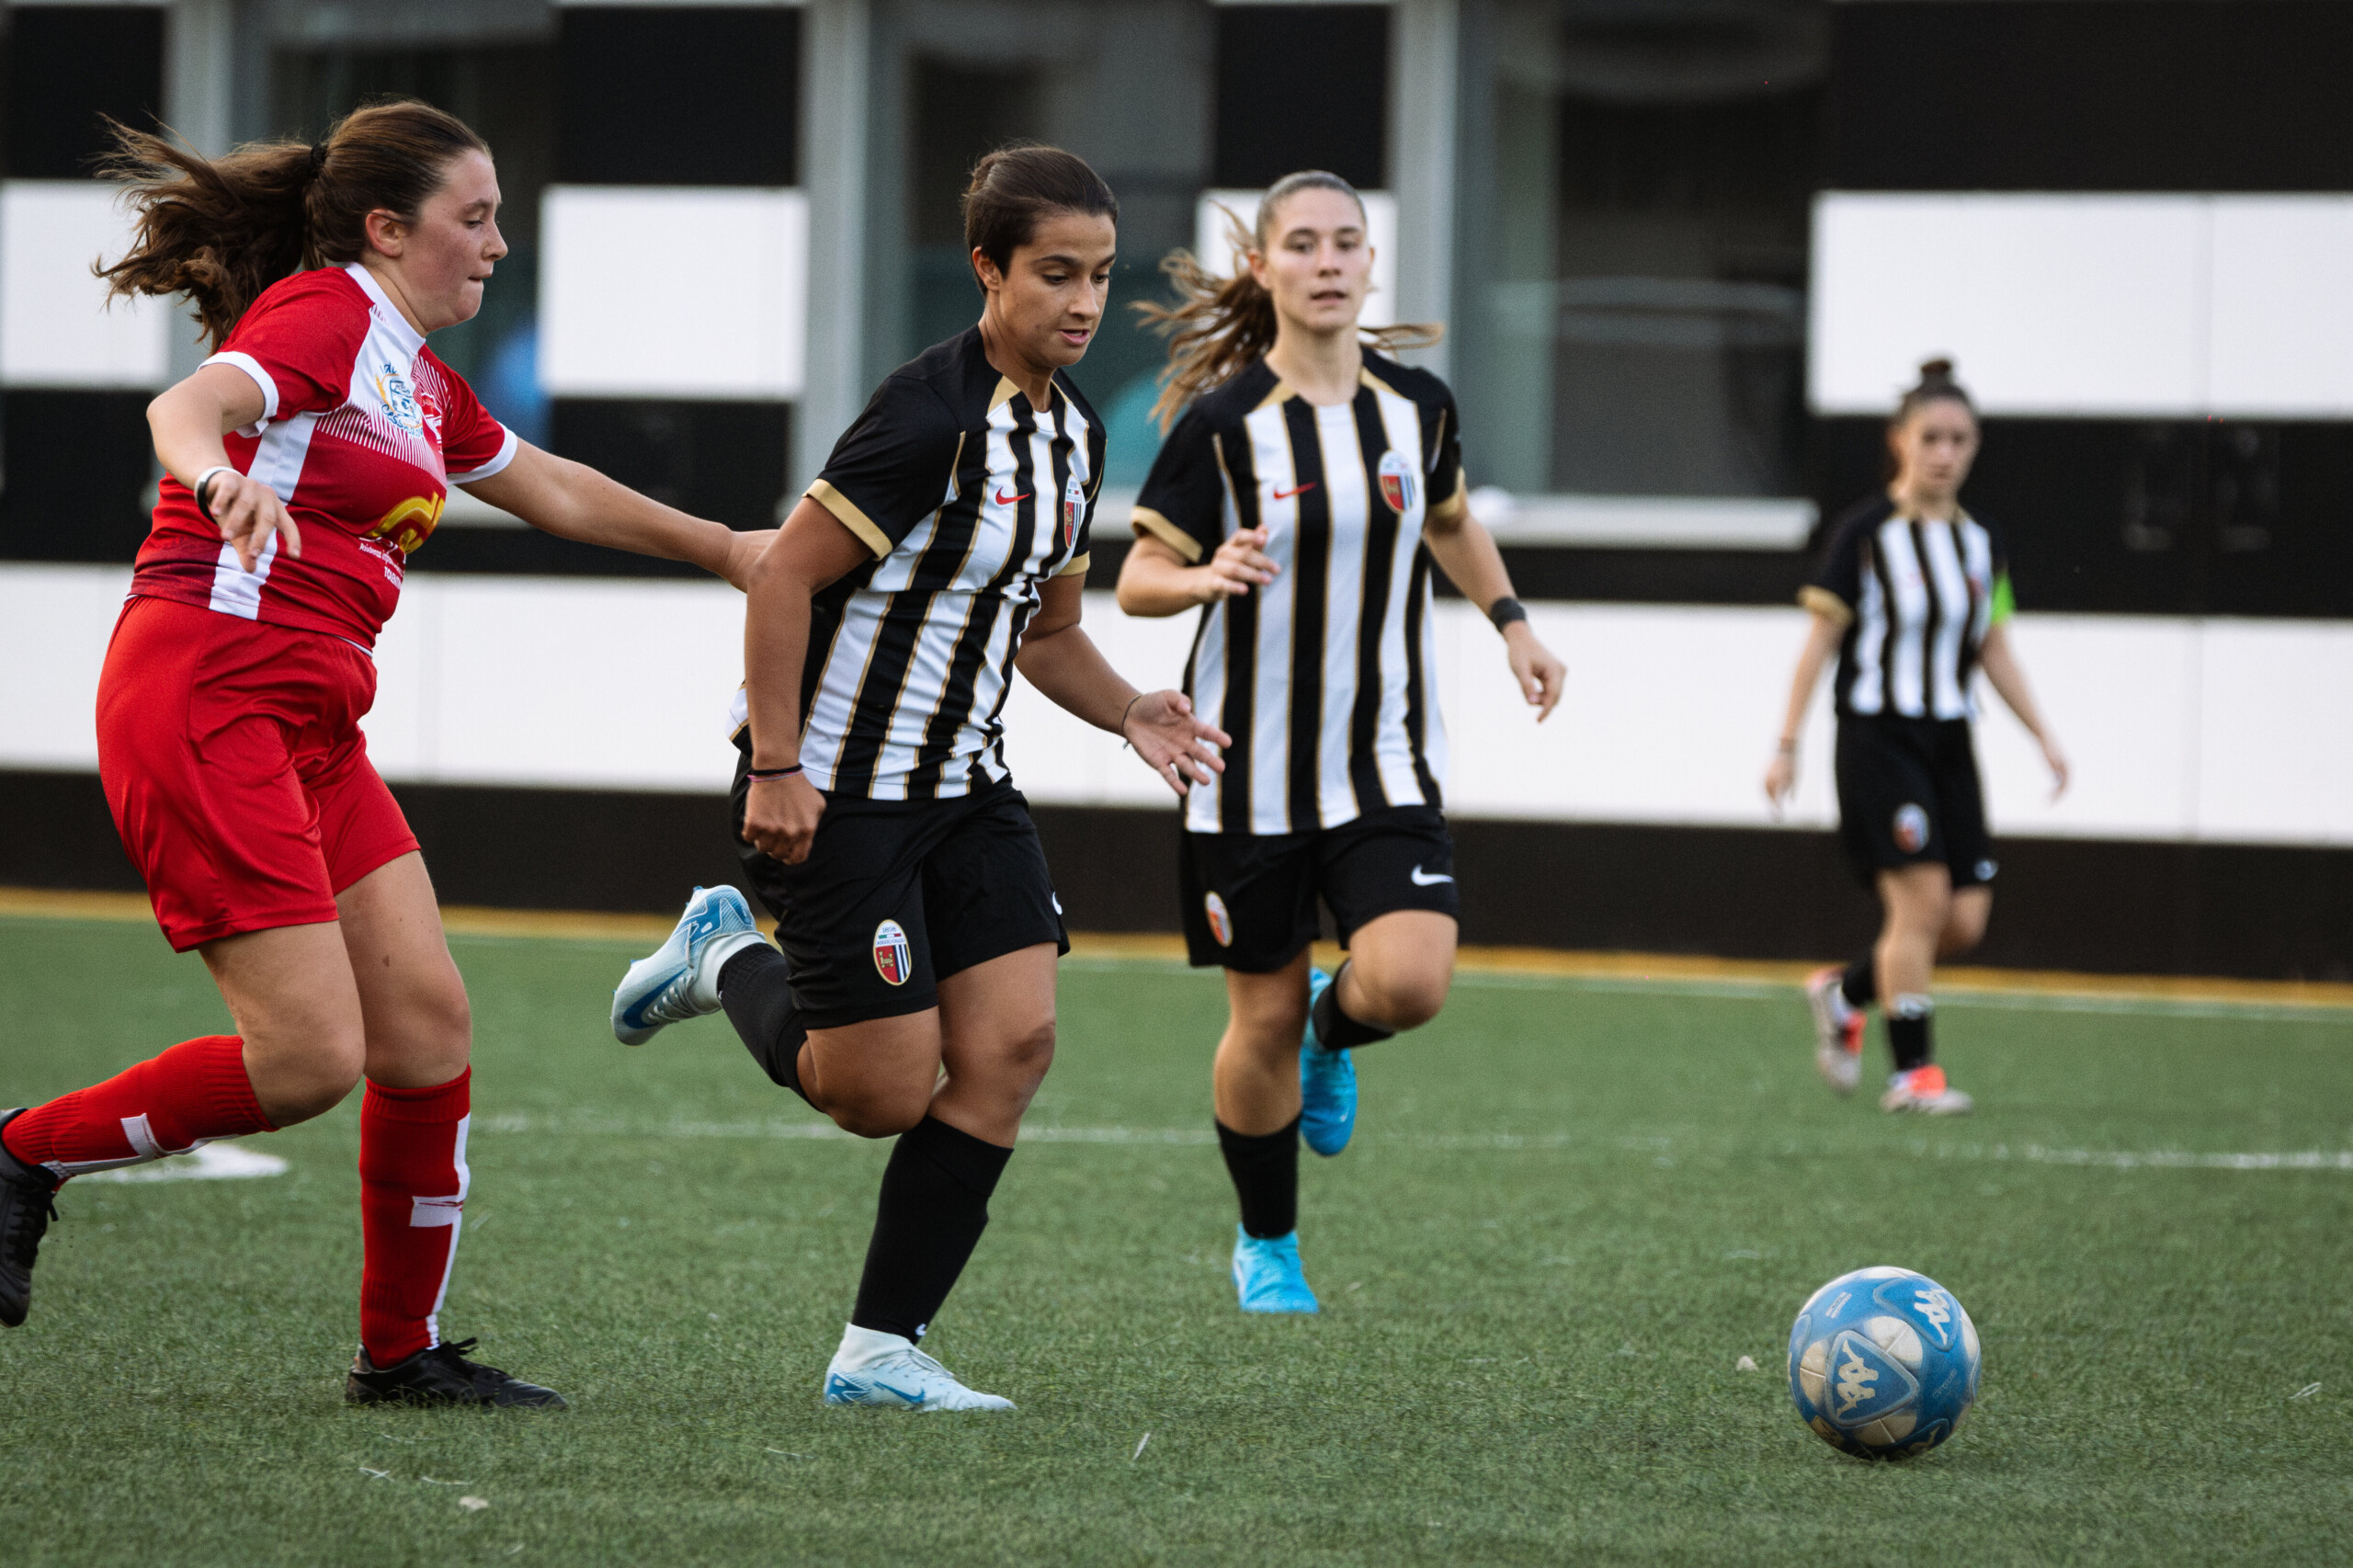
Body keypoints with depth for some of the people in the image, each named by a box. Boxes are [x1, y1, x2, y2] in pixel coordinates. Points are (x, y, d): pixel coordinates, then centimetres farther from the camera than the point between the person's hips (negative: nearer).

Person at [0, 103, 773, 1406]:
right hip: (205, 700, -9)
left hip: (308, 734, 9)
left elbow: (557, 493, 38)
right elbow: (188, 404, -26)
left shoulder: (419, 380, 21)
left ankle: (402, 1351, 12)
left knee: (428, 1026, 3)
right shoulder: (323, 313, -7)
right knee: (312, 1058, -15)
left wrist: (725, 550, 48)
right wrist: (220, 477, -50)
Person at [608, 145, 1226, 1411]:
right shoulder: (933, 413, -20)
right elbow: (783, 578, -19)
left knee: (1012, 1043, -6)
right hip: (835, 788, -8)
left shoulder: (1072, 431, 8)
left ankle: (878, 1351, 2)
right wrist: (776, 771, -21)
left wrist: (1131, 716, 1)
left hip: (962, 783, 8)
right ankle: (729, 960, 25)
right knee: (885, 1095, -6)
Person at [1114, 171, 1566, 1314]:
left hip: (1385, 765, 2)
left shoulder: (1419, 405, 1)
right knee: (1264, 1017, 4)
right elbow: (1137, 580, -8)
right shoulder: (1221, 424, -10)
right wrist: (1209, 575, -28)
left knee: (1411, 982, -19)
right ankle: (1266, 1250, 27)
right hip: (1249, 771, -2)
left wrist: (1510, 620, 15)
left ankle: (1333, 1032, 19)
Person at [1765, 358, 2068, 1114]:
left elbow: (1995, 652, 17)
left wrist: (2044, 737, 8)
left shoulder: (1982, 542, 10)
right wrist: (1786, 746, -7)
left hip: (1949, 741, 6)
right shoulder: (1865, 534, -6)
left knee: (1965, 919, 0)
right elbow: (1820, 642, -4)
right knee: (1921, 896, -16)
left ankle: (1843, 992, 25)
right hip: (1878, 735, -6)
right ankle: (1913, 1071, -8)